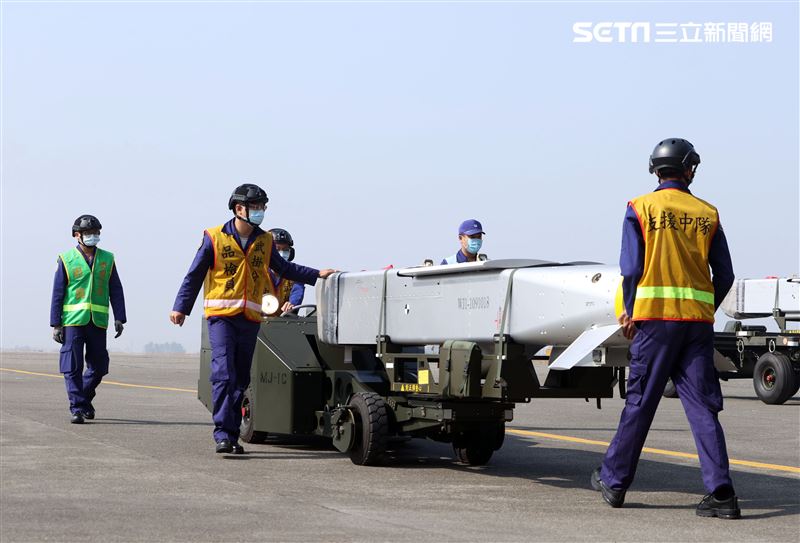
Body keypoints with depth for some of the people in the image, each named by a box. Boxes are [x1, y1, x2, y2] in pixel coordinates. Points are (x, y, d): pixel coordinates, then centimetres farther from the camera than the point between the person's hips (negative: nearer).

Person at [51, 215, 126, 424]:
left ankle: (85, 399, 29)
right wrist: (55, 324, -3)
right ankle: (76, 408, -2)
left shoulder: (107, 259, 10)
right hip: (72, 320, -3)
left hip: (98, 322, 3)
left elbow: (116, 291, 11)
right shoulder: (66, 259, 3)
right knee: (72, 366, -7)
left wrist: (119, 319, 2)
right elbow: (57, 294, 3)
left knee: (98, 366, 7)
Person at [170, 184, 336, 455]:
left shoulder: (265, 241, 11)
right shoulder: (215, 238, -1)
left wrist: (317, 275, 15)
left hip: (250, 319, 5)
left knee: (241, 379, 7)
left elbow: (285, 269, 23)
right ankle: (223, 434, -17)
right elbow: (194, 275, 2)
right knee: (223, 374, -16)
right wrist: (181, 307, -5)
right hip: (221, 316, -5)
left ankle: (232, 436, 12)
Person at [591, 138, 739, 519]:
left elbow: (632, 268, -5)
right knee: (702, 406, 2)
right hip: (699, 322, 2)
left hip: (655, 317, -2)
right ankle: (721, 493, -5)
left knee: (639, 403, 5)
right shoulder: (707, 214, 9)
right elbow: (725, 275, 8)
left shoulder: (641, 209, 1)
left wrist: (630, 313, 8)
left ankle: (614, 480, 16)